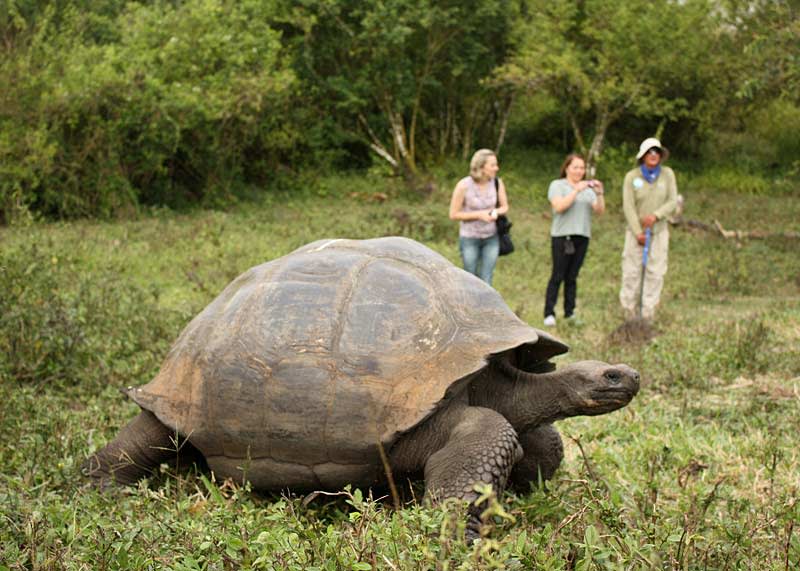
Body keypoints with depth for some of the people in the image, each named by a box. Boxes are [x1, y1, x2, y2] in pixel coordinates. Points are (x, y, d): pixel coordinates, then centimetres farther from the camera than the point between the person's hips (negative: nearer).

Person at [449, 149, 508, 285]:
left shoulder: (497, 183, -11)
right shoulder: (464, 185, -21)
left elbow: (505, 207, 4)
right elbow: (453, 214, -13)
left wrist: (495, 212, -20)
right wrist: (479, 214, -23)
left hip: (491, 238, 2)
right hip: (469, 238, -2)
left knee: (486, 280, 1)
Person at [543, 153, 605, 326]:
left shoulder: (588, 189, 17)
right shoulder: (557, 185, 4)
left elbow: (600, 210, 6)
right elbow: (559, 207, -13)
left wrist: (599, 194, -10)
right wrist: (576, 190, -17)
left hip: (582, 236, 4)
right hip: (562, 236, -4)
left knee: (572, 277, 4)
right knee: (558, 276, -8)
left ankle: (570, 312, 7)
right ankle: (549, 313, -7)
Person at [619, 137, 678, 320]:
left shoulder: (667, 174, -3)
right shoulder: (632, 177, -7)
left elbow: (673, 202, -6)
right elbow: (628, 207, -10)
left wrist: (655, 216, -22)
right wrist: (638, 233, -15)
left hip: (658, 230, 1)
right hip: (636, 230, -1)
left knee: (655, 272, -2)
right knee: (631, 271, -3)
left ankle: (648, 315, 3)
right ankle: (630, 314, 8)